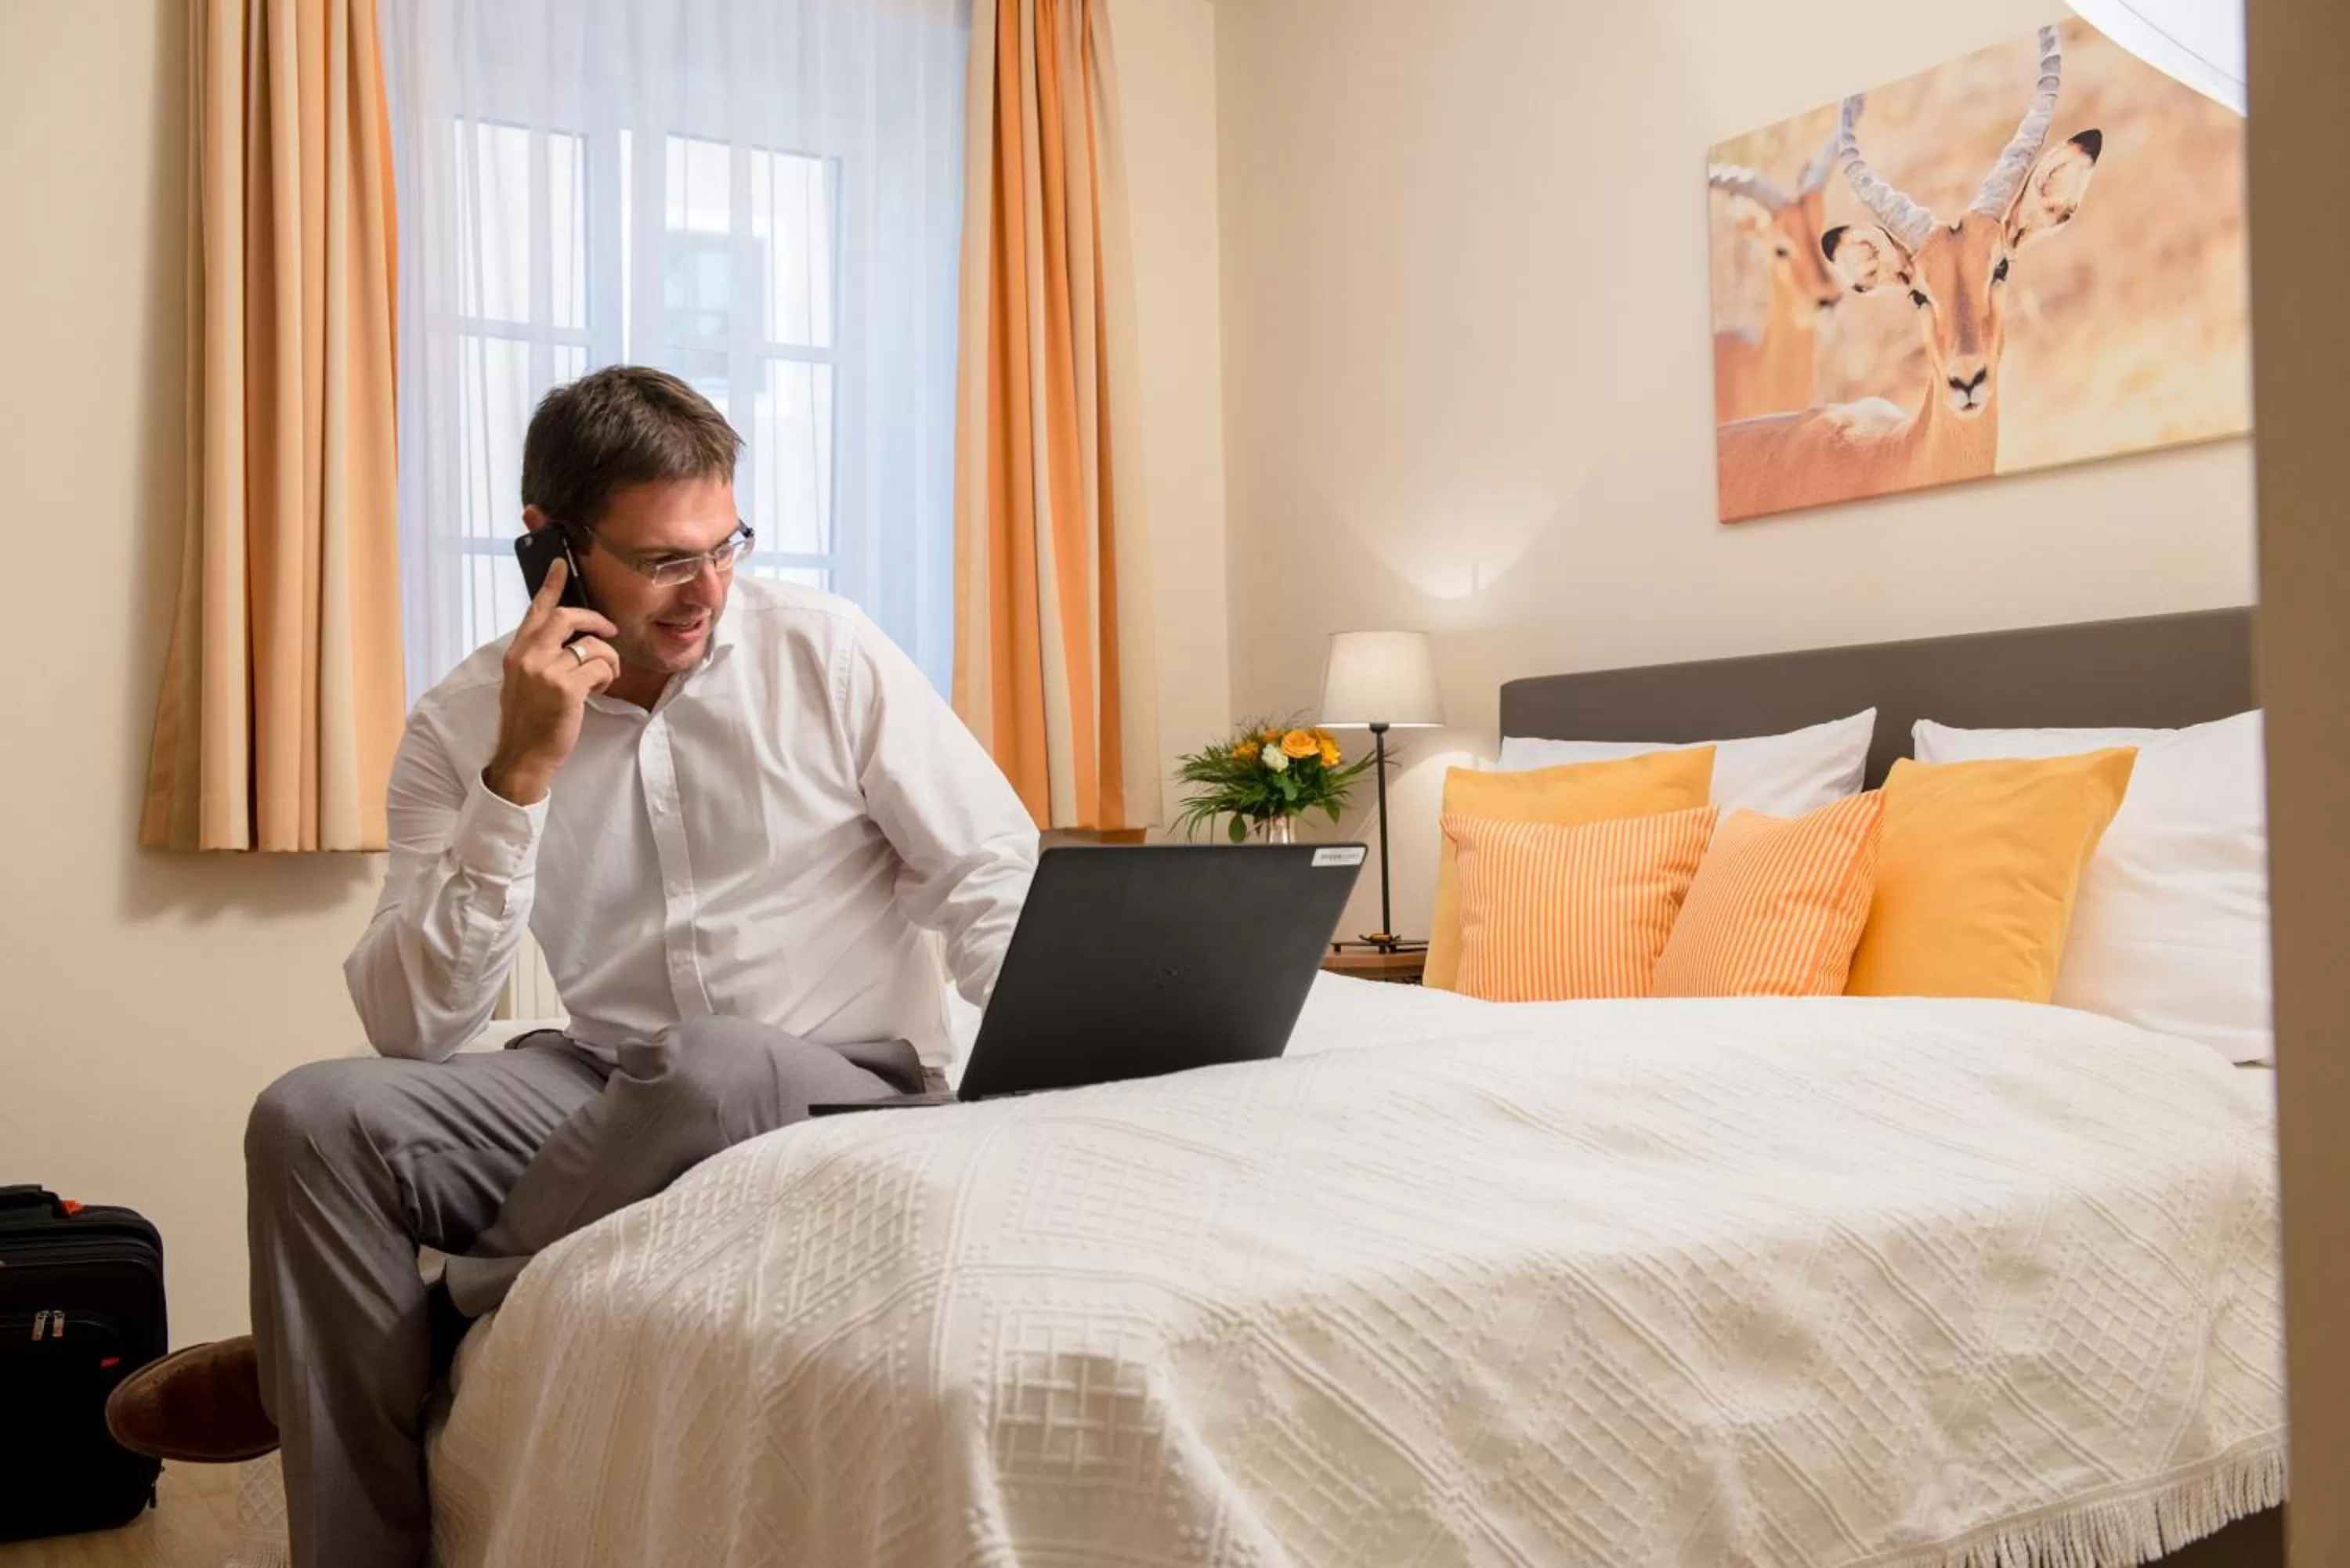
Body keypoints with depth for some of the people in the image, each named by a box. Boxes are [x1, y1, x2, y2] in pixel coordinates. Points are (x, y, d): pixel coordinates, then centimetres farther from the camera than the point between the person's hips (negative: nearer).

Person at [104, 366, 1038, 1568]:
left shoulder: (824, 650, -4)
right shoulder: (465, 723, 0)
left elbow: (1001, 881, -3)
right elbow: (412, 1026, -9)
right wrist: (521, 774, -19)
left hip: (840, 1097, -2)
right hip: (604, 1092, 3)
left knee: (711, 1063, -36)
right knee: (314, 1116, -20)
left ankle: (427, 1333, -8)